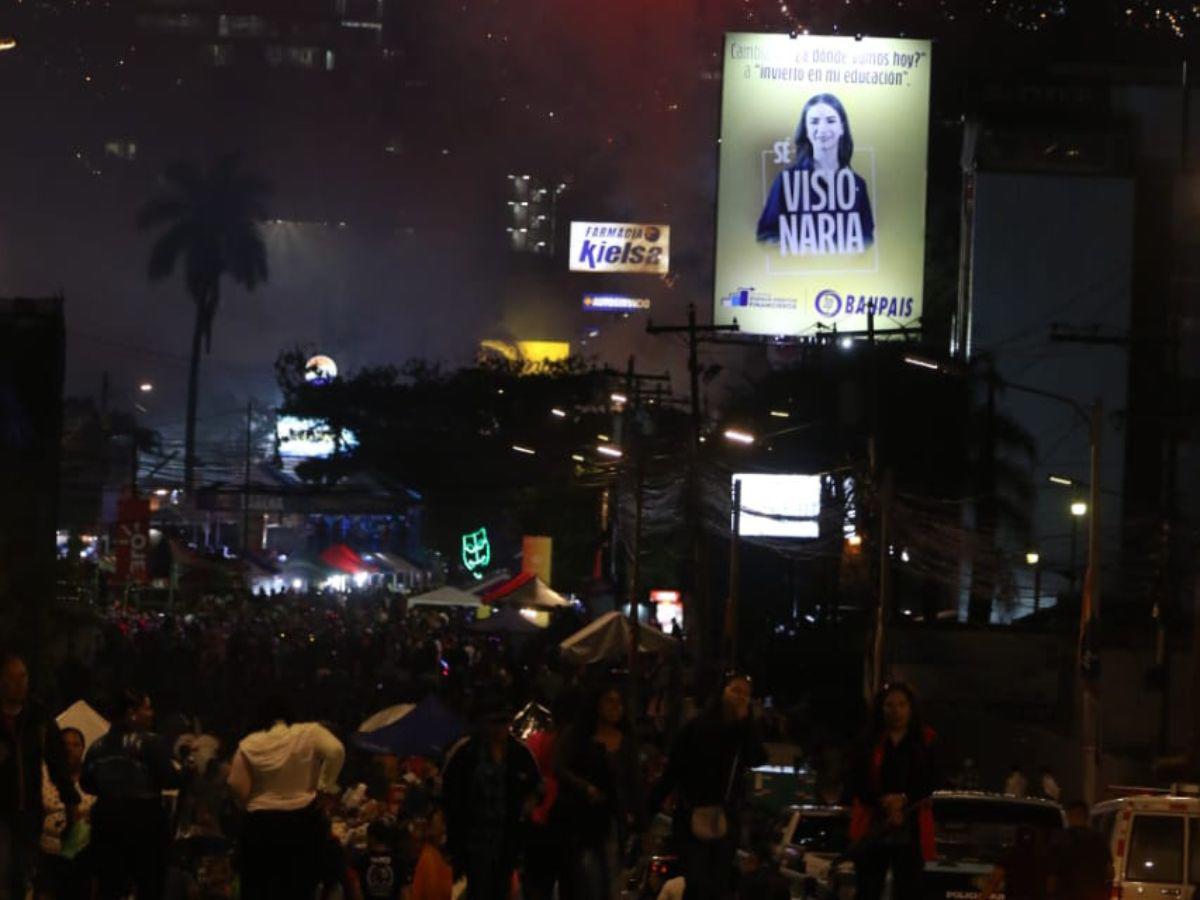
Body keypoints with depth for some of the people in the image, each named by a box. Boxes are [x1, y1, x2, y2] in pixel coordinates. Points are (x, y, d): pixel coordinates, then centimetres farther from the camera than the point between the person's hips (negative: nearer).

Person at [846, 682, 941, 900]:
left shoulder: (925, 743, 8)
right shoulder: (869, 743, 8)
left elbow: (933, 783, 1)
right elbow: (858, 784, 1)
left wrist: (904, 799, -15)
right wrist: (883, 801, -15)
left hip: (912, 829, 0)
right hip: (873, 827, 1)